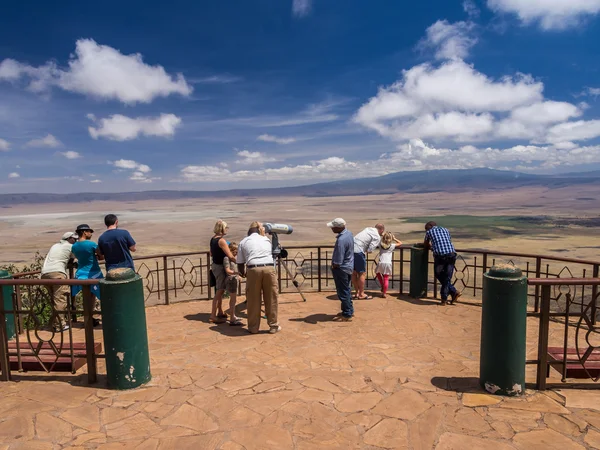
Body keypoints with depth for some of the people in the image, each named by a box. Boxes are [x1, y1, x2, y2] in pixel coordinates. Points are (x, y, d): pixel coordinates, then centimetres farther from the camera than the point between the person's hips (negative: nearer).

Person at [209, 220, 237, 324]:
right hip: (220, 267, -9)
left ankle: (220, 312, 29)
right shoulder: (221, 240, -20)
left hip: (215, 265, 9)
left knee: (220, 290, 18)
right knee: (220, 291, -4)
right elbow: (230, 256, -23)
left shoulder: (213, 239, 7)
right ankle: (213, 316, -1)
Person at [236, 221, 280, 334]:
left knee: (253, 300, 10)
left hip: (253, 269, -1)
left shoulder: (243, 242, 16)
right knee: (271, 299, 12)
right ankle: (273, 326, 21)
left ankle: (253, 327, 19)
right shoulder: (266, 239, 24)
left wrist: (243, 273, 34)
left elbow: (240, 264, 15)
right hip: (269, 268, 2)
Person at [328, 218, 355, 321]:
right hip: (349, 266, 10)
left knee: (343, 292, 5)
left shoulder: (341, 240, -29)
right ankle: (350, 311, 34)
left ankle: (347, 315, 16)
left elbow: (338, 262, -27)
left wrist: (333, 266, -7)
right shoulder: (348, 233, 0)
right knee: (346, 290, 21)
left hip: (341, 269, -10)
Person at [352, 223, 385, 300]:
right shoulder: (377, 237, -3)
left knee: (354, 273, 16)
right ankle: (361, 294, 13)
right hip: (358, 251, -8)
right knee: (362, 273, 6)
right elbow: (369, 250, -10)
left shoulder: (368, 228, 18)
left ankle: (357, 292, 27)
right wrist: (366, 251, 10)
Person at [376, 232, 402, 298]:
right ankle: (384, 293, 3)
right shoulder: (392, 246, 7)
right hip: (388, 263, -1)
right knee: (386, 279, 3)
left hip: (381, 263, 1)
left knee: (378, 273, 30)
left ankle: (382, 286, 22)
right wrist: (394, 239, 21)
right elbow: (400, 243, 21)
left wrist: (382, 236, 27)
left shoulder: (380, 245, 12)